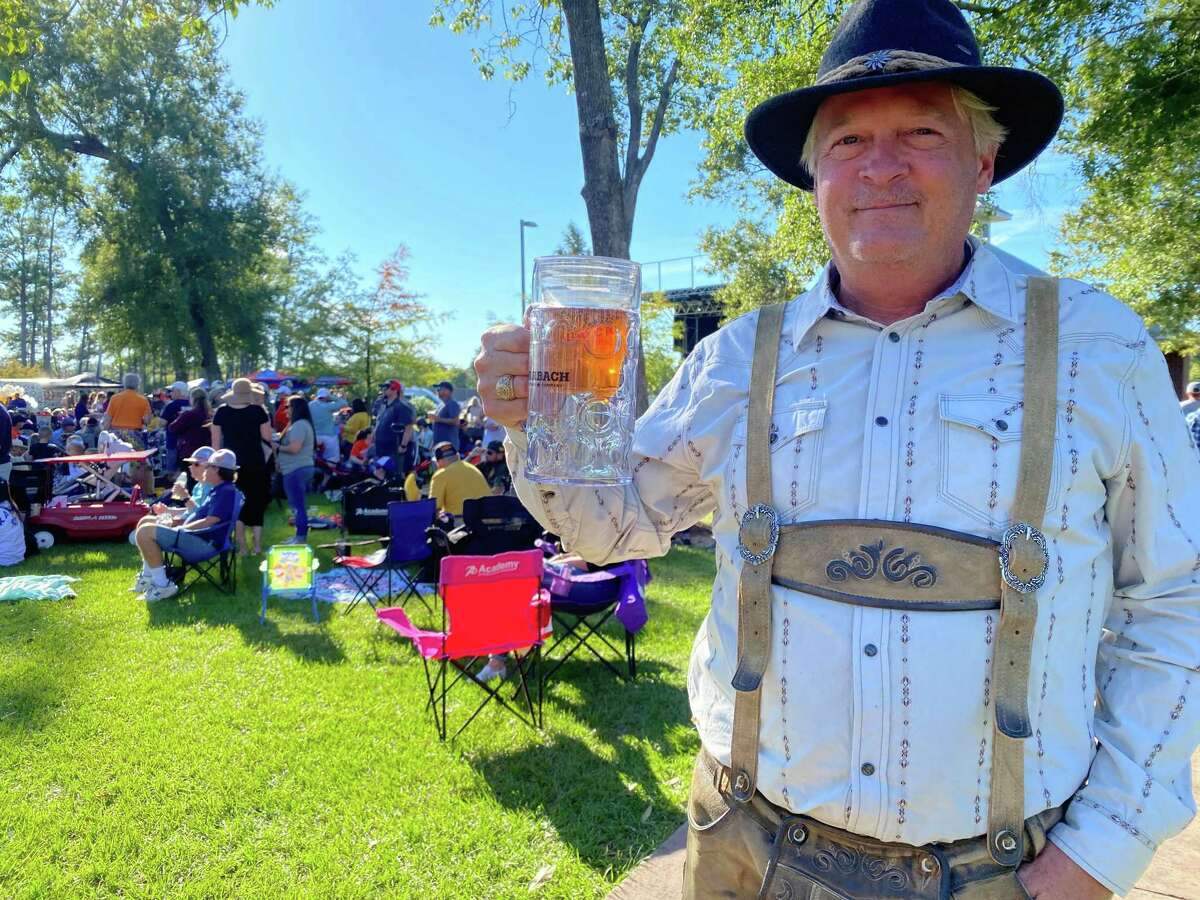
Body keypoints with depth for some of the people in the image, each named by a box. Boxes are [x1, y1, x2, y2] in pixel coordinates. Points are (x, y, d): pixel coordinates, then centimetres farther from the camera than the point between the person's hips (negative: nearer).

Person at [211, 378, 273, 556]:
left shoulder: (221, 411, -2)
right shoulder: (258, 410, -8)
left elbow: (216, 442, 2)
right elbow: (268, 437, -7)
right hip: (255, 463, -1)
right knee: (256, 501, 9)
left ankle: (242, 545, 13)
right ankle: (257, 544, 7)